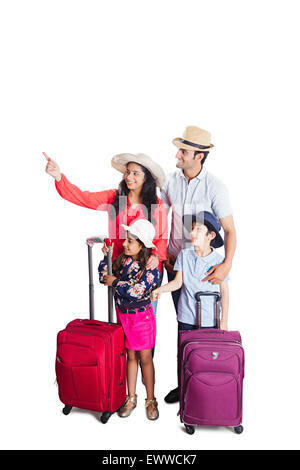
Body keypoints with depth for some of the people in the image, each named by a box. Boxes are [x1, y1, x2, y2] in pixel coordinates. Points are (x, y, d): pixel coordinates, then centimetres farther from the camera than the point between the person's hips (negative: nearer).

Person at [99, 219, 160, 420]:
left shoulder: (151, 268, -18)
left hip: (141, 316, -4)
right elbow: (104, 277, 7)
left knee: (145, 358, 8)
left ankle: (151, 400, 25)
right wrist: (106, 256, -4)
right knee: (130, 356, 15)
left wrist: (115, 282, -18)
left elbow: (136, 292, -28)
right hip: (122, 314, 5)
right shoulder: (122, 260, -2)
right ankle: (131, 398, 29)